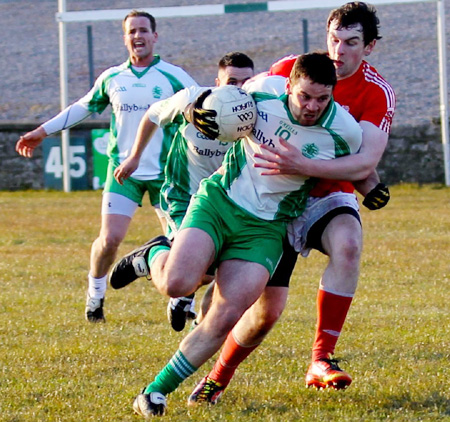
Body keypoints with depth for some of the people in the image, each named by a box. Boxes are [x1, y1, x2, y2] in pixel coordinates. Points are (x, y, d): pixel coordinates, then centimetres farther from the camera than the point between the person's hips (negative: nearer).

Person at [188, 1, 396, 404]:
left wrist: (302, 165, -41)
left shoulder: (376, 93, -14)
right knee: (267, 308, -5)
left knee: (347, 244, -36)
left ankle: (321, 361, -30)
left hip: (328, 196, -1)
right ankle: (217, 379, 23)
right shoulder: (291, 69, -8)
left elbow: (365, 163, -27)